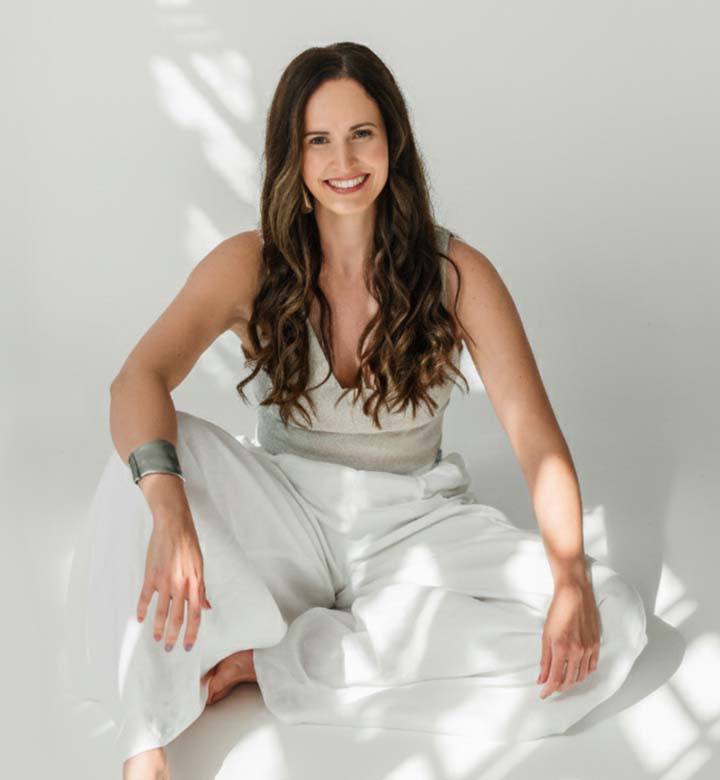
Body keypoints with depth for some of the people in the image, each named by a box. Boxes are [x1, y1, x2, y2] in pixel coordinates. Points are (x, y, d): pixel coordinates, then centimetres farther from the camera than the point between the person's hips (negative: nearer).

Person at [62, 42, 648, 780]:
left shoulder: (457, 273, -7)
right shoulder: (249, 267, -7)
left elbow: (534, 433, -13)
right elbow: (139, 379, -22)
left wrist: (572, 578, -30)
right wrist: (170, 514, -43)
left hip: (413, 530, 1)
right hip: (287, 520, 0)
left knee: (612, 622, -24)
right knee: (162, 449, -29)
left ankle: (269, 661, -24)